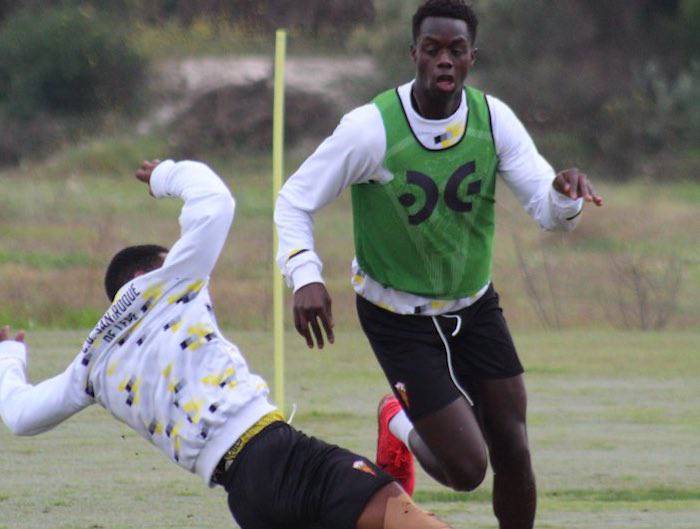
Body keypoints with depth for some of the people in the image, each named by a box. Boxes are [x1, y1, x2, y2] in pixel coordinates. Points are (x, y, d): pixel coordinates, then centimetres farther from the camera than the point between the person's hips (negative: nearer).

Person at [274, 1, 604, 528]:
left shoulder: (493, 118, -11)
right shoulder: (371, 129, -22)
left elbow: (550, 213, -14)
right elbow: (294, 201, -13)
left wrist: (564, 193, -39)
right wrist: (306, 276, -30)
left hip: (476, 306, 4)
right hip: (399, 319, -4)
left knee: (513, 453, 1)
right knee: (466, 469, -8)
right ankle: (400, 427, 26)